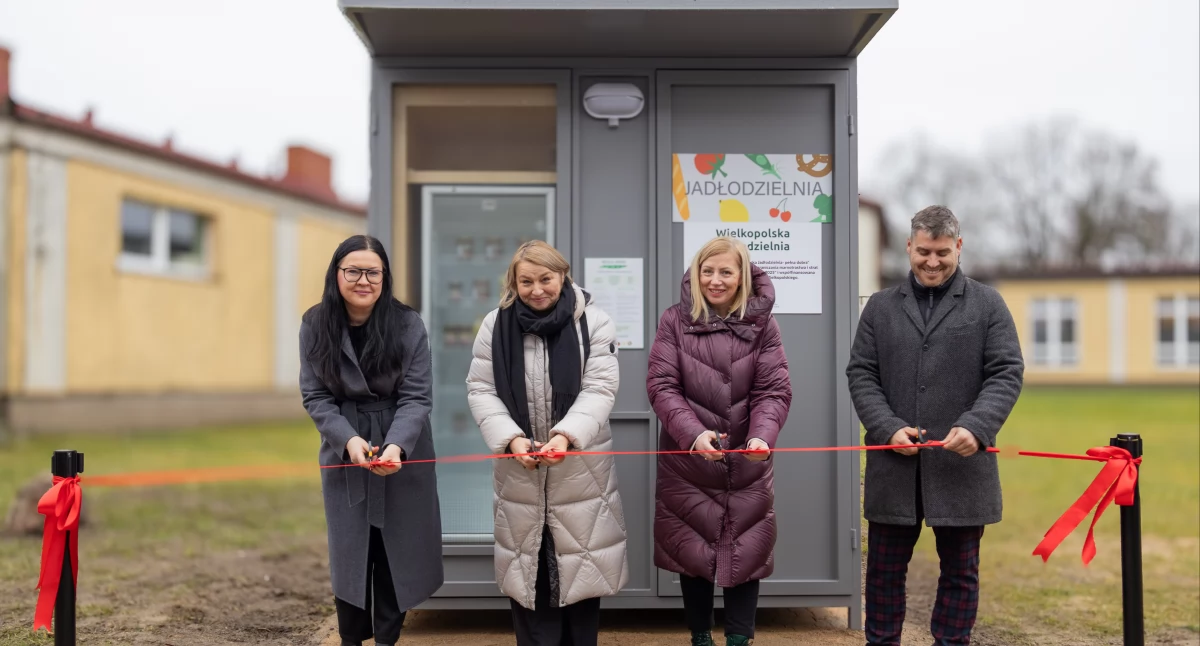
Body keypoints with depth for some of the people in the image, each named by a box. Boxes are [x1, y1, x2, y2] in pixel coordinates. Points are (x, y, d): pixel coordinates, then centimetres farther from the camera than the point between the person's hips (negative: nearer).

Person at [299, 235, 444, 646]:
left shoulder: (408, 325, -12)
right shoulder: (316, 326, -7)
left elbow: (416, 397, -13)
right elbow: (315, 396, -7)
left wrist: (396, 446, -29)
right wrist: (348, 439, -22)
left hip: (403, 455, -1)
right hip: (344, 454, 1)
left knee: (396, 550, 6)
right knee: (349, 550, 9)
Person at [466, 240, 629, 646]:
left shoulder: (593, 322, -3)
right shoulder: (496, 325, 1)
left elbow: (599, 389, -10)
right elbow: (481, 389, 0)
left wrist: (565, 434, -25)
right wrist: (511, 438, -16)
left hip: (580, 467, -1)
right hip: (519, 467, 1)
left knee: (581, 565, 8)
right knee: (527, 570, 7)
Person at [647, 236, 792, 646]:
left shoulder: (761, 324, 0)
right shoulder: (675, 321, -2)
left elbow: (774, 390, -6)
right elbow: (661, 386, -9)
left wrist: (762, 436, -25)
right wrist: (693, 432, -25)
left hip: (746, 465, 0)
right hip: (688, 463, 0)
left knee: (744, 553, 4)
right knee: (692, 551, 9)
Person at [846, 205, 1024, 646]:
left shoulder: (987, 305, 5)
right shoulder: (880, 307, 10)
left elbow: (1006, 374, -1)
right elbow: (860, 374, 5)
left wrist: (976, 427, -18)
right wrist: (888, 428, -11)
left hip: (962, 463, -1)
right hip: (893, 463, 1)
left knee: (961, 570, 8)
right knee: (885, 568, 9)